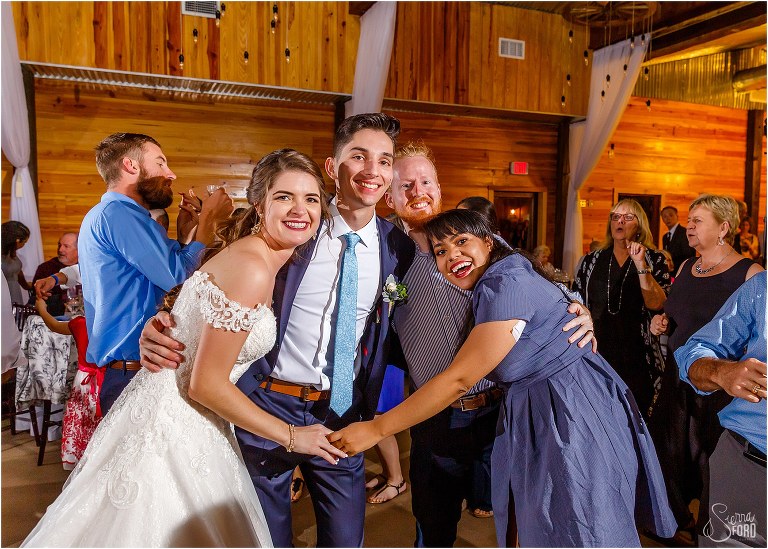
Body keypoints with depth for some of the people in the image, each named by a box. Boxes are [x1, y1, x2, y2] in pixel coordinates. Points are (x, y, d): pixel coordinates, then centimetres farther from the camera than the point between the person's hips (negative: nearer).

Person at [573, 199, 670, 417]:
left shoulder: (654, 259, 2)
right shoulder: (592, 261, 8)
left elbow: (657, 304, -12)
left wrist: (641, 264, -20)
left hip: (637, 358, -2)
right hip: (596, 354, 2)